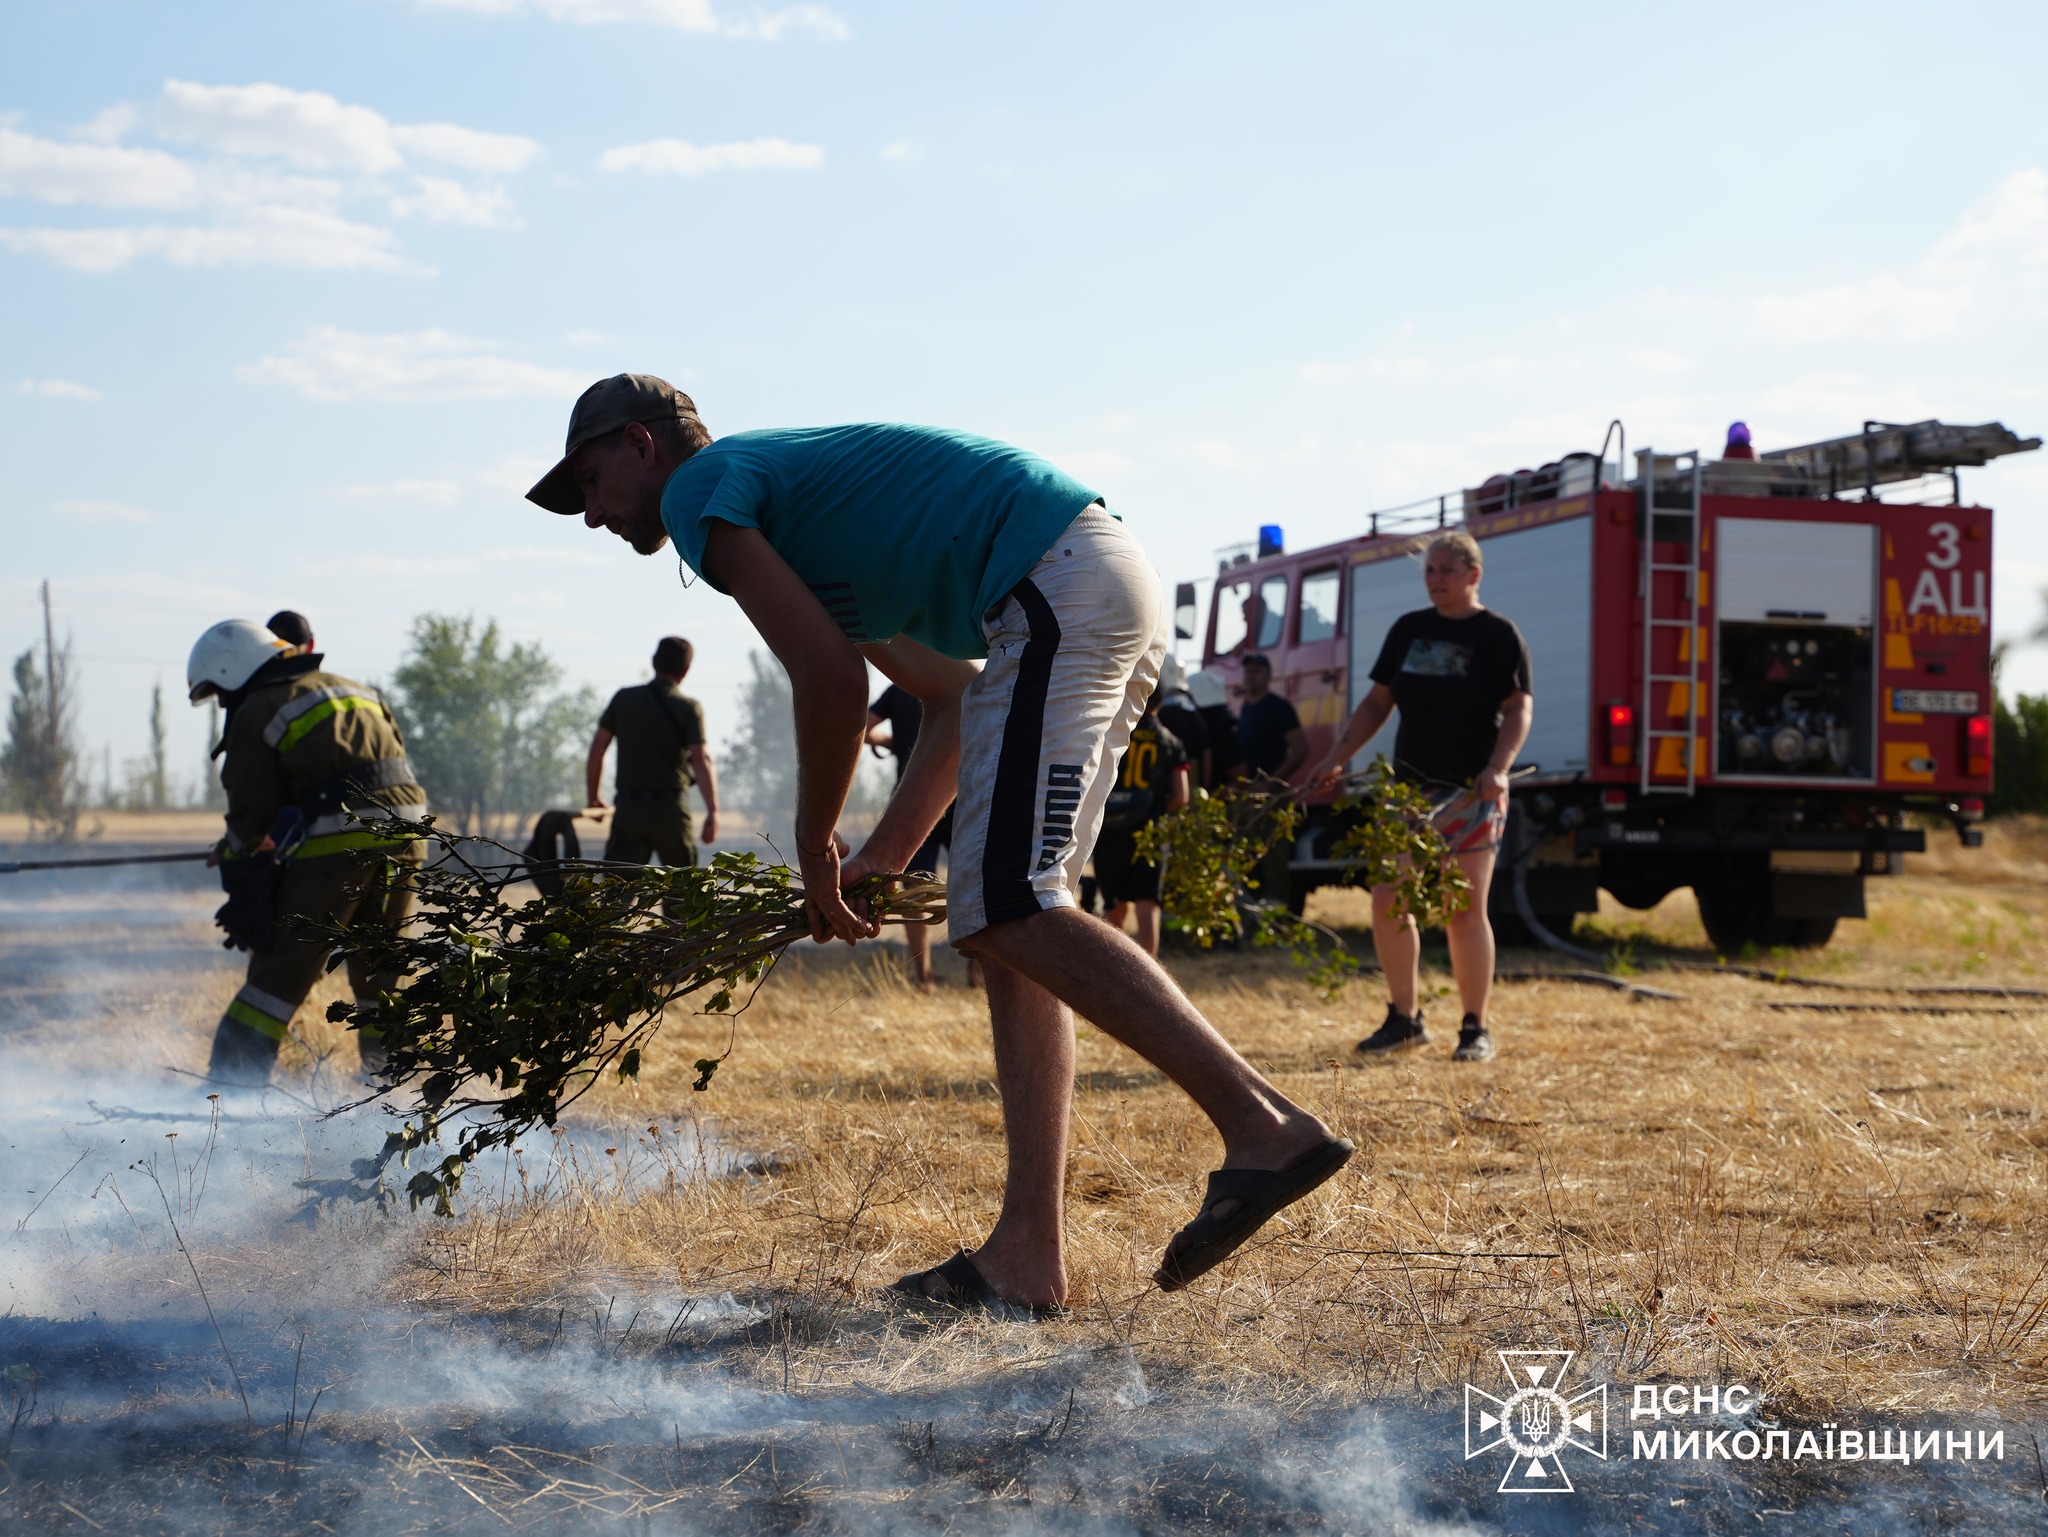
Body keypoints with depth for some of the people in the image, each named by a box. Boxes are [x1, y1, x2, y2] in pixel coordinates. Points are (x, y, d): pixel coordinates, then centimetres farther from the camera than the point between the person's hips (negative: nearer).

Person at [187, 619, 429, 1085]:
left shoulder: (257, 712, 6)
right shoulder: (353, 689, 26)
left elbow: (251, 814, 6)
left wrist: (242, 893, 14)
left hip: (340, 838, -6)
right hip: (407, 826, 6)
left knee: (285, 962, 1)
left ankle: (236, 1072, 1)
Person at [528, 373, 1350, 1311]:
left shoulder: (701, 489, 3)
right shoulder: (786, 487, 30)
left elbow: (833, 681, -8)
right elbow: (954, 694, 25)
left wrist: (815, 855, 5)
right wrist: (882, 860, 20)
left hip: (1058, 591, -10)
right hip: (1119, 588, 10)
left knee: (1010, 910, -17)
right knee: (1006, 918, 7)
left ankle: (1266, 1127, -23)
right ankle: (1027, 1255, 3)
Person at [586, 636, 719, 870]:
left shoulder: (623, 699, 6)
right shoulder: (689, 708, -3)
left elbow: (597, 750, 5)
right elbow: (701, 758, -15)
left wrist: (592, 798, 16)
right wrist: (713, 811, -20)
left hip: (629, 808, 1)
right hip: (672, 810, -1)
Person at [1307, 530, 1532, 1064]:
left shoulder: (1497, 634, -3)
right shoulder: (1409, 630, 12)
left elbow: (1519, 709, -10)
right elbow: (1378, 702, 16)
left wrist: (1498, 767, -26)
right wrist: (1338, 757, 6)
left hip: (1470, 793, -5)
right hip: (1410, 786, 5)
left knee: (1464, 910, -7)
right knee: (1387, 902, 0)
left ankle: (1476, 1028, 5)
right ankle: (1405, 1019, 13)